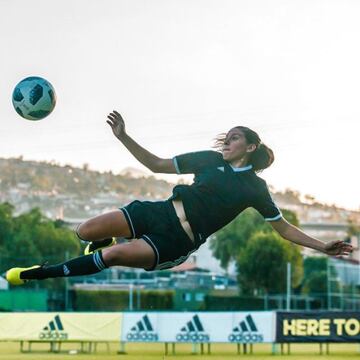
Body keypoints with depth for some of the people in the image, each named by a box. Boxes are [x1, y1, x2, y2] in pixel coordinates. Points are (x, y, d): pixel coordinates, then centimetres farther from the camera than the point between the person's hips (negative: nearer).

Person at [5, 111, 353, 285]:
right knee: (85, 232, -11)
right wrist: (123, 137, -1)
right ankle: (101, 243, 30)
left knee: (113, 255, -26)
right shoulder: (212, 160, 8)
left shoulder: (255, 188, 2)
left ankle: (36, 274, -11)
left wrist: (322, 246, -4)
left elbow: (284, 228, 8)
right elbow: (158, 165, 9)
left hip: (177, 243, -4)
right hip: (159, 213, 4)